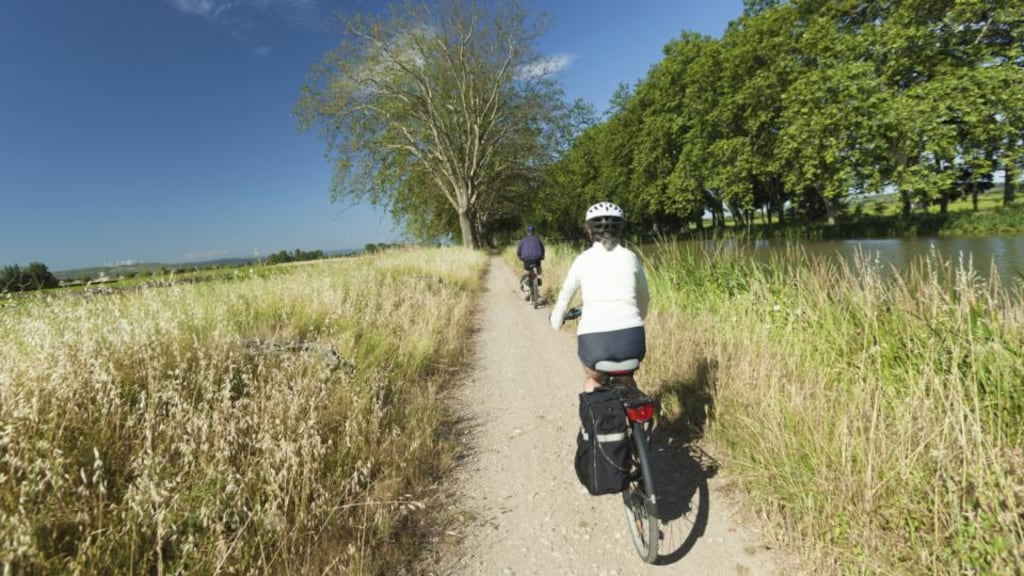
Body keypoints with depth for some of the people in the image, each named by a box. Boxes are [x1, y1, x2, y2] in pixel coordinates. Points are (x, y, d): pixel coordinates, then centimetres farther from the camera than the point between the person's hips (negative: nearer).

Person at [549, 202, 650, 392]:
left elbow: (564, 297, 21)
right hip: (631, 339, 1)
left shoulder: (583, 259, 9)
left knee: (592, 380, 32)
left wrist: (556, 321, 41)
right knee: (627, 378, 34)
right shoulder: (630, 257, 12)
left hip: (593, 342, -1)